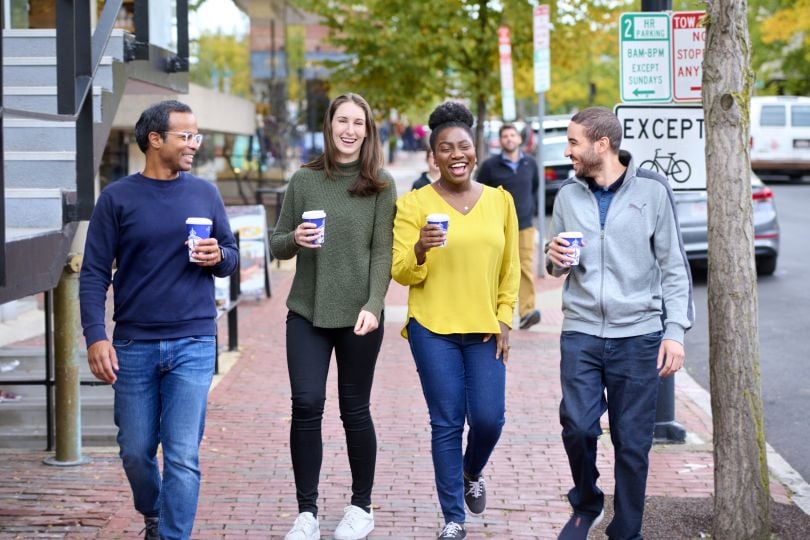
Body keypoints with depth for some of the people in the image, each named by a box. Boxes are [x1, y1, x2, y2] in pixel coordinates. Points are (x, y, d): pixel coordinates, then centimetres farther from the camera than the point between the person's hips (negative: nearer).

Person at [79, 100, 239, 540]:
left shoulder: (205, 194, 6)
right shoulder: (117, 198, 0)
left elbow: (231, 255, 14)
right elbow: (94, 274, -2)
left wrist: (218, 257, -10)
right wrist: (95, 338, -12)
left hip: (193, 344, 0)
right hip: (133, 345, 0)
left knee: (183, 457, -7)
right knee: (136, 451, 11)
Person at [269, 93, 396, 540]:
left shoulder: (381, 184, 0)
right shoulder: (304, 180, 6)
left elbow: (382, 252, -4)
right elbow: (277, 245, 9)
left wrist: (372, 307, -15)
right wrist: (294, 239, -13)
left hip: (358, 315, -2)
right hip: (307, 313, 2)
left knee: (354, 409, 6)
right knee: (307, 406, -4)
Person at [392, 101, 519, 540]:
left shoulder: (500, 201, 7)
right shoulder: (414, 203, -2)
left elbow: (510, 269, 12)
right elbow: (401, 273, -3)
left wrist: (505, 321, 4)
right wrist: (420, 250, -23)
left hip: (485, 329, 2)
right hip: (433, 328, -2)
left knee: (489, 418, -1)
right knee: (447, 422, 0)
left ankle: (472, 474, 33)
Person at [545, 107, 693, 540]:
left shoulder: (652, 190, -2)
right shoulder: (568, 195, 8)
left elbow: (674, 267, 0)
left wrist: (675, 331, -6)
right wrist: (556, 259, -7)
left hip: (638, 336, -2)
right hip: (580, 333, 2)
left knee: (632, 443, 2)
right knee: (577, 425, -10)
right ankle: (586, 504, 17)